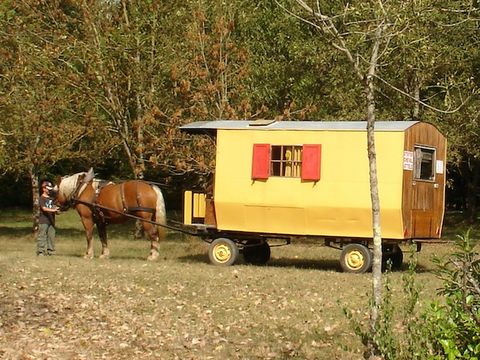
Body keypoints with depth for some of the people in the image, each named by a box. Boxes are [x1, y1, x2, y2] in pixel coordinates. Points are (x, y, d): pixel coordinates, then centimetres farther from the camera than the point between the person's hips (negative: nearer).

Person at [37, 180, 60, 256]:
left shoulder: (51, 198, 15)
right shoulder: (42, 198, -7)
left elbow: (53, 207, 17)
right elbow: (44, 208, -19)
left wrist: (56, 211, -6)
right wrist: (53, 210, -29)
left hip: (51, 220, 7)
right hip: (43, 221, -7)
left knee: (51, 236, 8)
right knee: (42, 236, -5)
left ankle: (50, 250, 15)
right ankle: (40, 251, -3)